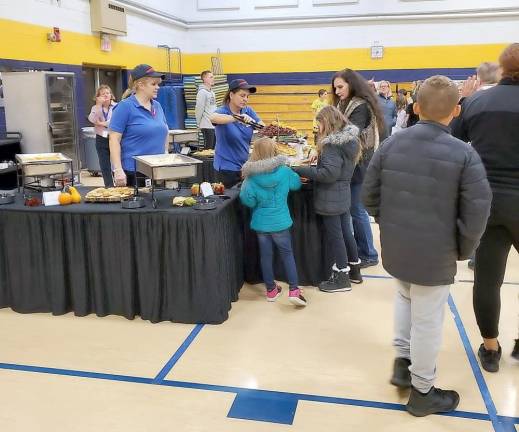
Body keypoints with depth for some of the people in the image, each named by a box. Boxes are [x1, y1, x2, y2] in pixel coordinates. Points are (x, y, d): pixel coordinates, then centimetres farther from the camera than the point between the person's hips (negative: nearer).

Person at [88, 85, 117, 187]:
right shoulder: (95, 108, 8)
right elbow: (92, 120, -12)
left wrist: (102, 123, -10)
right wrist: (99, 105, -16)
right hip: (101, 140, 3)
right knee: (104, 166, 7)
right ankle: (109, 187, 16)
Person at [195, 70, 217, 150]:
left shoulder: (212, 92, 16)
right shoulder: (202, 92, -11)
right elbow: (199, 109, -13)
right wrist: (199, 123, -9)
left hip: (214, 125, 8)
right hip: (207, 126, -8)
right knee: (208, 149, -5)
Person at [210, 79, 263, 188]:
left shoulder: (248, 111, 2)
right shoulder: (222, 111, -12)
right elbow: (213, 117, -35)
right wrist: (238, 118, -47)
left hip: (245, 165, 5)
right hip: (227, 168, -5)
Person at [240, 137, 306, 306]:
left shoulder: (252, 177, -15)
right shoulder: (284, 171, -11)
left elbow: (248, 200, -16)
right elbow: (297, 184, 6)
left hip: (261, 223, 1)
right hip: (280, 222, 0)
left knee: (266, 255, 13)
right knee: (287, 254, 11)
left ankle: (271, 290, 24)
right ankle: (294, 290, 4)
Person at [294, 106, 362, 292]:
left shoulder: (332, 144, -21)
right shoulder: (350, 139, 8)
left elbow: (328, 173, -26)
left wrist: (301, 170, -21)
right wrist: (320, 157, 10)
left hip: (330, 198, -9)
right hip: (343, 195, 9)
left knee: (334, 236, 1)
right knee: (346, 232, 18)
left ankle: (342, 278, 11)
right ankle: (354, 270, 31)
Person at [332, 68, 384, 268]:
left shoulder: (362, 106, -14)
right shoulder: (344, 104, 14)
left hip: (359, 165, -8)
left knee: (357, 210, -3)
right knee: (352, 208, 12)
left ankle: (369, 254, 10)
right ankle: (358, 249, 23)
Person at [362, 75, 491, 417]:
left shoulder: (392, 144, -3)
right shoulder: (464, 154, -15)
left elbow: (369, 195, 1)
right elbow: (477, 213, -15)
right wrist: (464, 249, 1)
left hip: (395, 246, 4)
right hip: (435, 253, -4)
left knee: (405, 298, 31)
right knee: (427, 320, 10)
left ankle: (402, 359, 32)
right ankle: (423, 392, 27)